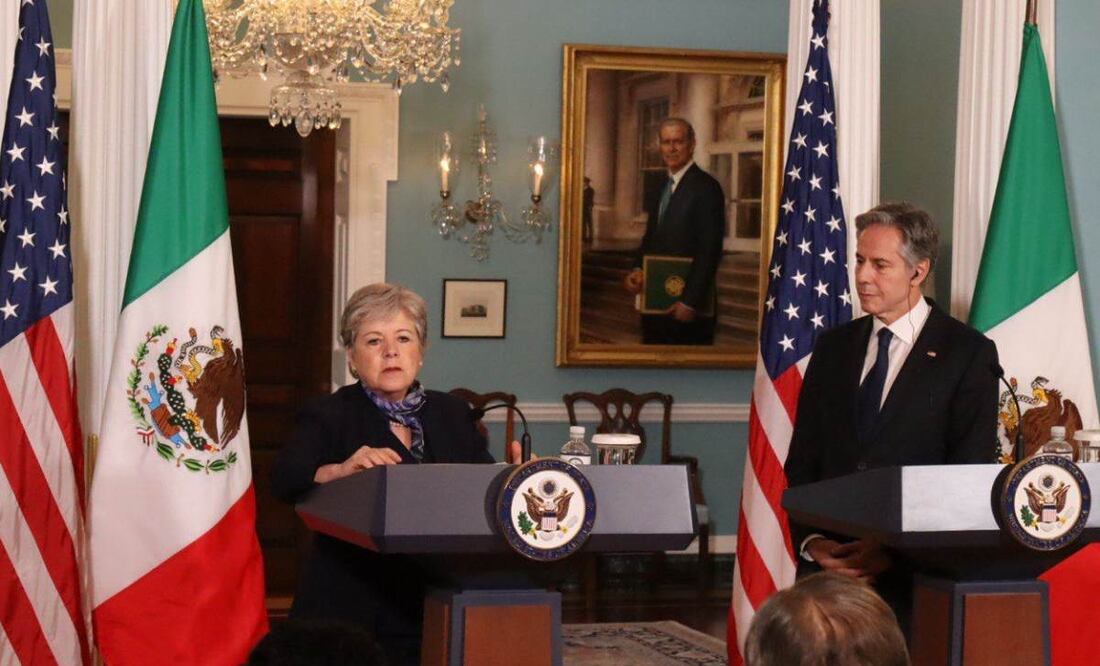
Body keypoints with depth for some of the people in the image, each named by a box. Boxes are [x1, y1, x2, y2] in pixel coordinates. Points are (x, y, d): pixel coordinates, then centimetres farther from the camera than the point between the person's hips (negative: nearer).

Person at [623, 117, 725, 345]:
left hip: (689, 310, -7)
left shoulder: (706, 187, -10)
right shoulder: (660, 190, 15)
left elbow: (709, 251, -15)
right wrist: (637, 270, 0)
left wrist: (690, 302, -18)